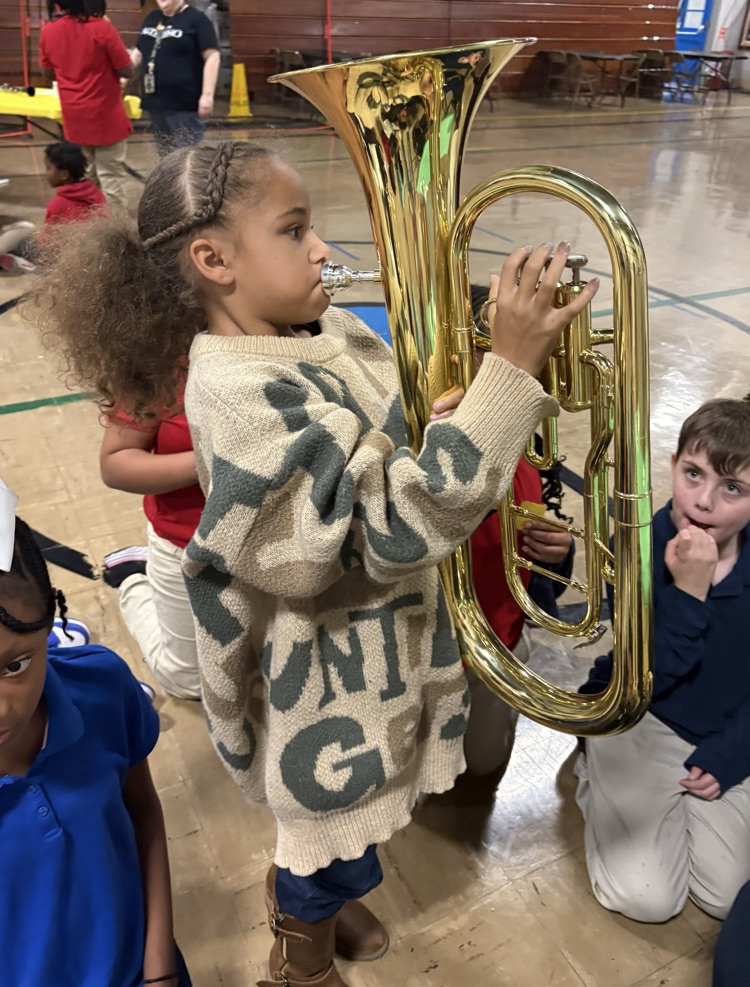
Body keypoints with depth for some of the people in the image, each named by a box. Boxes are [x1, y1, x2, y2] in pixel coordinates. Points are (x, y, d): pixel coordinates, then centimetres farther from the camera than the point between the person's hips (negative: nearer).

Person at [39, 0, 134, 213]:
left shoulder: (48, 31, 0)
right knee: (111, 176, 1)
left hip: (74, 118, 5)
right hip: (105, 116, -5)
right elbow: (128, 72, -10)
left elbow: (48, 72, 14)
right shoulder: (102, 28, -16)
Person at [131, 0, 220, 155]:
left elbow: (212, 56, -12)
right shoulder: (151, 18, 15)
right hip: (156, 103, 7)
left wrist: (207, 95, -20)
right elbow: (138, 53, 23)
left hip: (186, 105, -7)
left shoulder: (196, 19, -5)